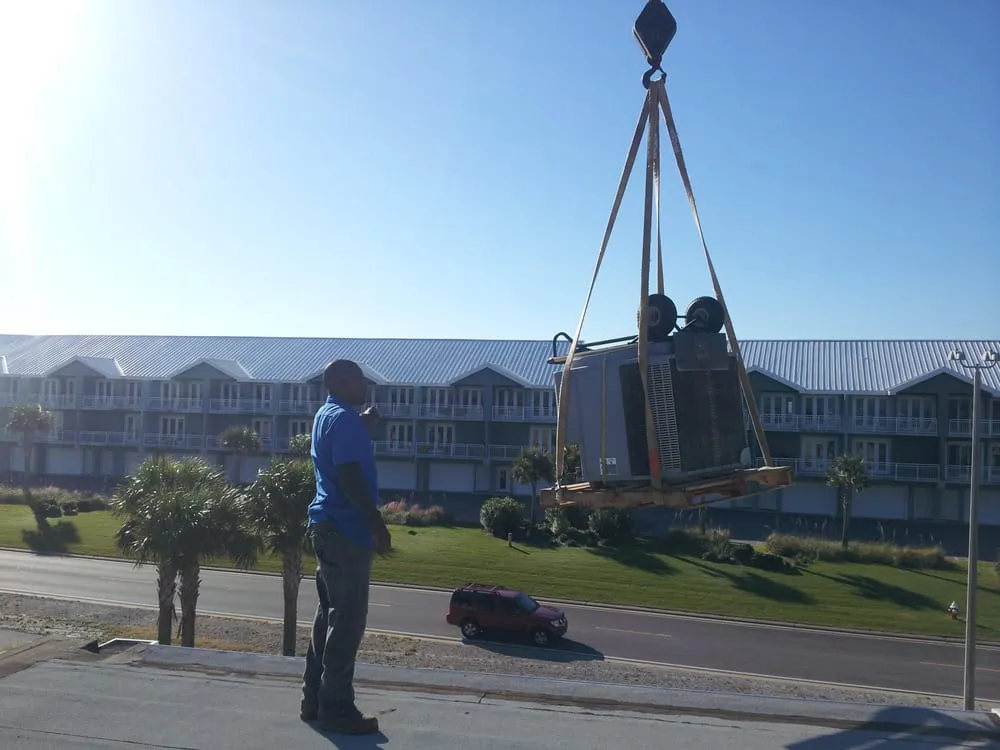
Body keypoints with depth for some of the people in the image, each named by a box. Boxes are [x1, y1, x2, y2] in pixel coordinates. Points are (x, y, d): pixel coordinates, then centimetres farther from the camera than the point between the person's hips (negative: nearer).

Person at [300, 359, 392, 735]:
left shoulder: (325, 415, 18)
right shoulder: (344, 418, -13)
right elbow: (349, 475, -22)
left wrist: (365, 425, 20)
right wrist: (377, 523, -20)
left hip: (328, 525, 10)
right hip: (346, 528, -10)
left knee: (330, 615, 14)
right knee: (347, 619, -5)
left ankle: (315, 699, 21)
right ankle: (336, 708, 1)